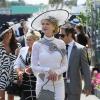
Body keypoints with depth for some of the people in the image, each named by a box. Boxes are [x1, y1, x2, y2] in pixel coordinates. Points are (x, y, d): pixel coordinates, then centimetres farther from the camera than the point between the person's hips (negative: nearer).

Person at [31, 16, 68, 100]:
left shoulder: (61, 43, 2)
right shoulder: (37, 44, -1)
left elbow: (65, 66, 5)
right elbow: (34, 67, -1)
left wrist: (56, 72, -14)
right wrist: (48, 70, -15)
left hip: (58, 84, 1)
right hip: (42, 83, -1)